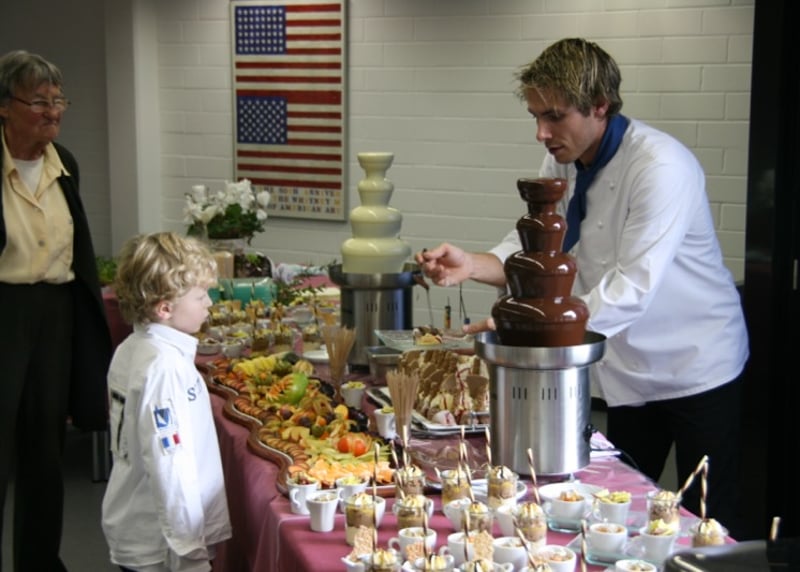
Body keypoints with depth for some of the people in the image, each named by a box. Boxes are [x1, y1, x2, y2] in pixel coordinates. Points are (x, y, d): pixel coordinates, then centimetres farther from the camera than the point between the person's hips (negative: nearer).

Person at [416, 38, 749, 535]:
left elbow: (632, 288, -33)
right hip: (630, 372, 7)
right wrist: (471, 265, -21)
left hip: (698, 366, -7)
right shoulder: (562, 163, -1)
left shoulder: (661, 167, -26)